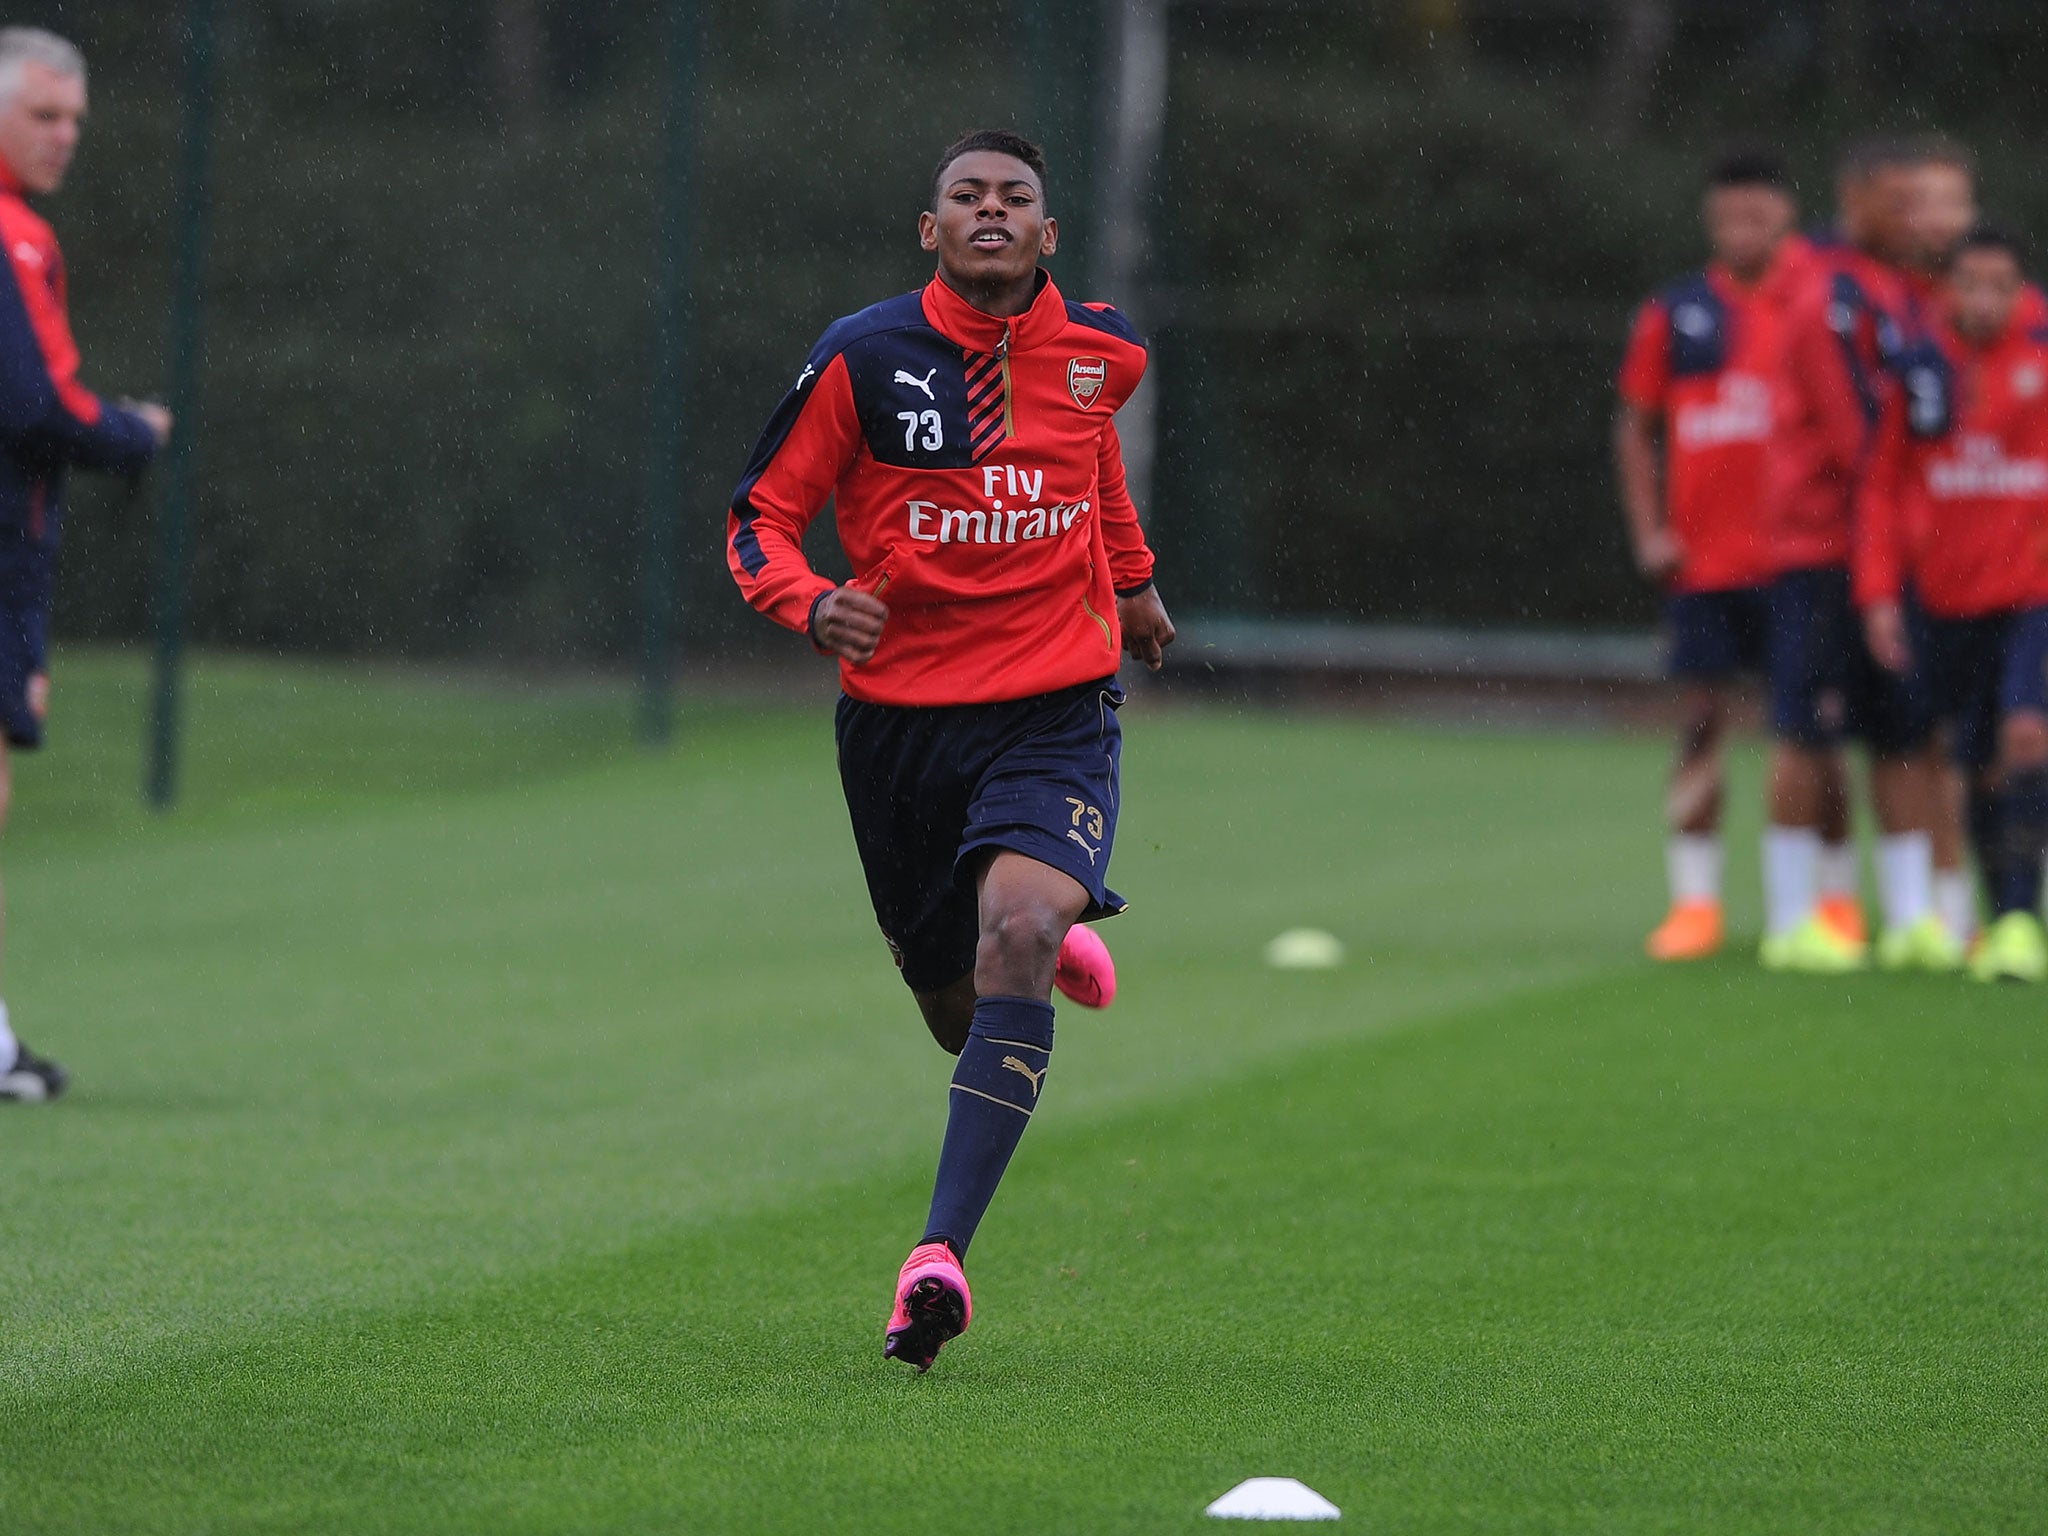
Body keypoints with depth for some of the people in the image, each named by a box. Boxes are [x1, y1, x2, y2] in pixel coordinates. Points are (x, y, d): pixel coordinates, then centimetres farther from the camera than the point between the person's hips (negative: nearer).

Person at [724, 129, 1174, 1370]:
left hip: (1057, 712, -1)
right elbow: (760, 518, -4)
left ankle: (942, 1256, -29)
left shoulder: (1103, 352, 0)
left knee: (1019, 941, -27)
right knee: (957, 1010, 13)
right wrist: (813, 606, -25)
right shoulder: (862, 359, -9)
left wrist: (1134, 578, 34)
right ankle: (1059, 945, 53)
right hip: (900, 713, 1)